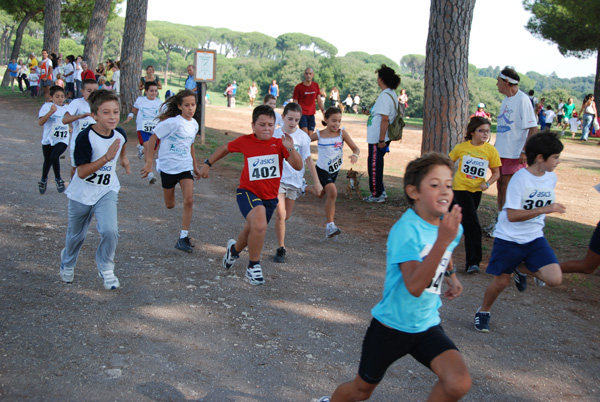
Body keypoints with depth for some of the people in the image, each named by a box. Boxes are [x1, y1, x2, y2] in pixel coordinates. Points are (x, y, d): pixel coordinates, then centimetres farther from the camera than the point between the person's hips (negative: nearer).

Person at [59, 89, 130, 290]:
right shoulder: (85, 137, -25)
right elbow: (82, 172, -28)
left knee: (110, 230, -20)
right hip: (82, 193, -2)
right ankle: (67, 264, 48)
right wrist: (107, 157, -35)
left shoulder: (120, 134, -9)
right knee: (76, 235, 17)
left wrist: (124, 158, 26)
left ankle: (106, 269, 4)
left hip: (107, 192, 2)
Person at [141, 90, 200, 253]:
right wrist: (149, 162, -18)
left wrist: (195, 166, 22)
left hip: (186, 167, 4)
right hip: (168, 166, -4)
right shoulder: (172, 122, -15)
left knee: (189, 200, -14)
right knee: (170, 205, 8)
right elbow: (153, 139, -13)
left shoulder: (194, 124, 4)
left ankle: (183, 237, -6)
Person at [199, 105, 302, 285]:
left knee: (252, 232, 20)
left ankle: (234, 248, 57)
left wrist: (290, 149, -34)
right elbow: (226, 148, 13)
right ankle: (253, 267, -8)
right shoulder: (245, 141, -8)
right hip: (248, 192, -3)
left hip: (270, 197, 3)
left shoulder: (279, 144, -8)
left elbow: (298, 166, -18)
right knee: (259, 225, -31)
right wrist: (207, 163, 18)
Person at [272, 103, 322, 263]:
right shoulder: (274, 135, -5)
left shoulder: (303, 137, -4)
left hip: (294, 180, 2)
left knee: (286, 216, 10)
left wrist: (316, 182, 4)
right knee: (280, 214, -15)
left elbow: (308, 160, 3)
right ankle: (280, 249, -4)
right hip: (277, 178, -2)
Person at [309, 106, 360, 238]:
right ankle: (330, 226, -16)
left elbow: (355, 148, -14)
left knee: (321, 195, 22)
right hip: (322, 169, -4)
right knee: (332, 192, -24)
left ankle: (304, 187, 55)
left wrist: (355, 155, -35)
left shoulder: (342, 133, -12)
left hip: (335, 169, 4)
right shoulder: (319, 135, -13)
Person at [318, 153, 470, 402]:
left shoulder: (450, 225, -3)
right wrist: (442, 240, -41)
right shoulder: (406, 229, -24)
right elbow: (414, 286, -37)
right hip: (391, 325, -4)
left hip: (427, 325, 5)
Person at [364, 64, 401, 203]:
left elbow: (385, 119, -24)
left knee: (374, 166, 1)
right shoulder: (392, 94, 11)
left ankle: (377, 195, 10)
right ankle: (380, 192, 27)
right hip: (378, 137, 10)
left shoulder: (385, 96, -20)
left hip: (377, 139, -10)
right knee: (375, 164, 19)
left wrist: (381, 140, -23)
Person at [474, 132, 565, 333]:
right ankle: (483, 312, 33)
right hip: (509, 239, -5)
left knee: (554, 279, -12)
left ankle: (522, 269, 18)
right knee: (501, 281, 5)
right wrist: (546, 209, -28)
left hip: (535, 238, 5)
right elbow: (512, 215, -23)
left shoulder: (551, 178, 1)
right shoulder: (520, 178, -18)